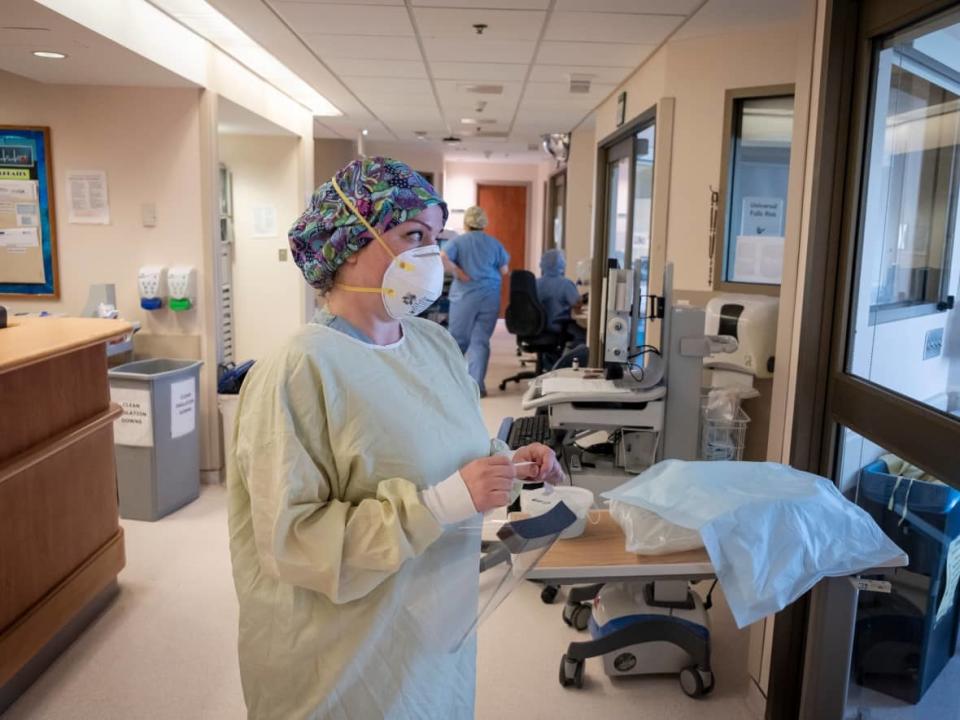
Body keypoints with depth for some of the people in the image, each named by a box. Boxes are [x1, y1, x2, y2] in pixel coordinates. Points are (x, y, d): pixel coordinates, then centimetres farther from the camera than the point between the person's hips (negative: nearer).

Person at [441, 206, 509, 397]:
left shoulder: (458, 241, 0)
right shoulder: (494, 243, 7)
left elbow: (441, 258, -16)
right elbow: (504, 270, 8)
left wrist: (459, 273, -7)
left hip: (465, 296, -1)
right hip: (490, 296, 1)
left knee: (459, 338, 10)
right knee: (480, 340, 4)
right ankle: (477, 385, -1)